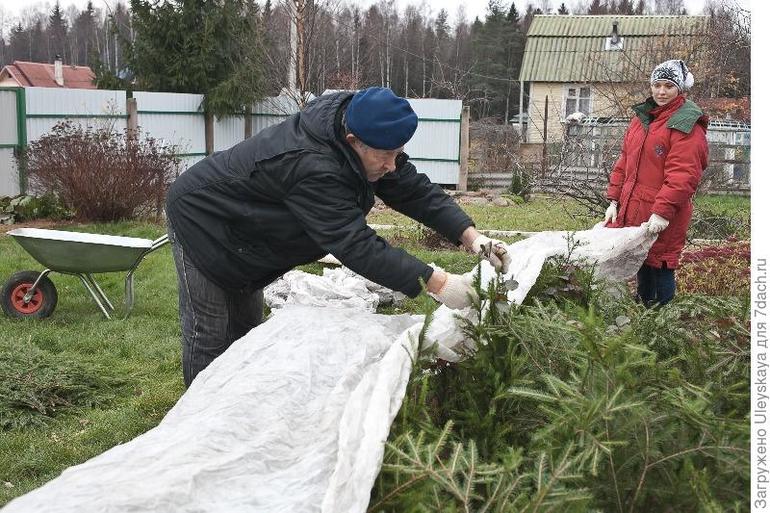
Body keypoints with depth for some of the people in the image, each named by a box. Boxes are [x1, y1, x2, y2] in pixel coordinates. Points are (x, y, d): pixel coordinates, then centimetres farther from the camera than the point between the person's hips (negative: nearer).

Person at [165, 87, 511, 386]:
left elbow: (413, 189, -11)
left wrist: (470, 235, -23)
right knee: (210, 334, -3)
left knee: (246, 328, 15)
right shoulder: (311, 168, -42)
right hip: (200, 221, -9)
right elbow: (357, 246, -43)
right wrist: (437, 283, -45)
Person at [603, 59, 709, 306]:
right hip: (631, 210, 8)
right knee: (642, 272, 18)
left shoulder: (687, 126, -11)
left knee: (659, 269, -3)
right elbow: (624, 162, 18)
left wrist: (663, 211, -25)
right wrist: (614, 200, 13)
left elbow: (682, 175, -19)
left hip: (662, 217, -8)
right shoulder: (641, 117, 15)